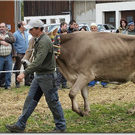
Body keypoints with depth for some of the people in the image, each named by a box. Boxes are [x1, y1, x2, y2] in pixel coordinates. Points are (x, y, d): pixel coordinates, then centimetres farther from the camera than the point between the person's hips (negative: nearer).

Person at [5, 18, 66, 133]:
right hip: (39, 75, 10)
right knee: (31, 99, 10)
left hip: (47, 76, -10)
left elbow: (38, 61, -32)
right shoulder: (40, 40, 10)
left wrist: (25, 73, -38)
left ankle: (61, 126, 15)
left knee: (53, 102, 1)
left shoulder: (44, 42, -22)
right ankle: (20, 125, 13)